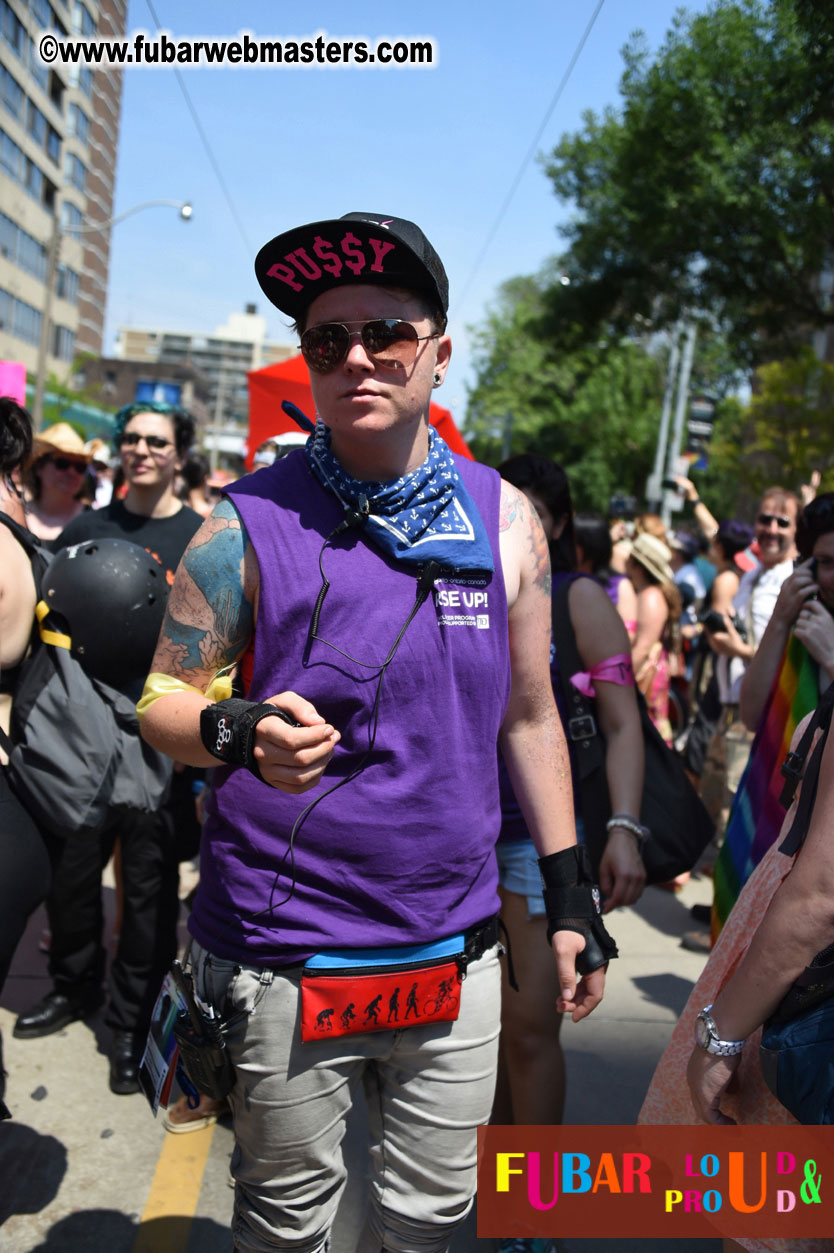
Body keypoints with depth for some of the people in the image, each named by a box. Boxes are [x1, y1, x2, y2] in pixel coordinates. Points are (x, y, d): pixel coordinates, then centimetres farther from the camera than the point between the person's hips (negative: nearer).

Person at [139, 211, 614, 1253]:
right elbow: (163, 702, -4)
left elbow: (529, 716, 6)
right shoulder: (248, 524, -9)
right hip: (283, 958, -2)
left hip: (456, 952, 3)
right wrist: (241, 733, -27)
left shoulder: (504, 521, 0)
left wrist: (569, 904, 6)